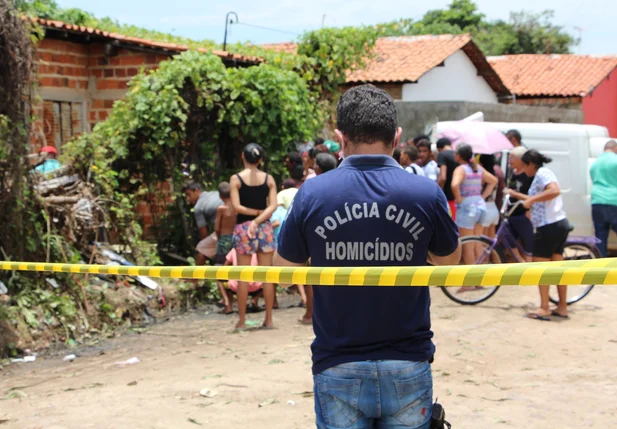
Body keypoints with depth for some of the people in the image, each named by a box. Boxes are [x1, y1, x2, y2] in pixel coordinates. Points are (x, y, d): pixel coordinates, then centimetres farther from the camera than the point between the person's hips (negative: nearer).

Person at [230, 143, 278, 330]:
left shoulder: (236, 179, -3)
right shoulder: (269, 179, 4)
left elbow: (236, 206, -11)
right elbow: (273, 206, -6)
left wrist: (256, 212, -2)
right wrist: (259, 218, -13)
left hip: (243, 227, -2)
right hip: (264, 227, 2)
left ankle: (242, 321, 3)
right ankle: (269, 319, 7)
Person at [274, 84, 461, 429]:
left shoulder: (313, 194, -9)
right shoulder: (426, 193, -9)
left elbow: (285, 268, 7)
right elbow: (449, 259, 10)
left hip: (338, 368, 0)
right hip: (407, 367, 0)